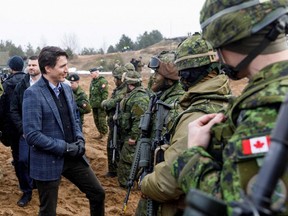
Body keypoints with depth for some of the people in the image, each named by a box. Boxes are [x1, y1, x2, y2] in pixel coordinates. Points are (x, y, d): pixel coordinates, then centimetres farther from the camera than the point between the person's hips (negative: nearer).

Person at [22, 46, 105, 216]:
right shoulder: (33, 94, -18)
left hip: (73, 156, 7)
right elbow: (32, 135, -22)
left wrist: (80, 140, -2)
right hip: (48, 161, -6)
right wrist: (65, 147, -20)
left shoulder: (67, 89, 6)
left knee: (98, 193, 14)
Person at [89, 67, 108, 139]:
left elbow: (105, 93, -17)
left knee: (102, 119, -7)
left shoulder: (102, 81, -12)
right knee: (96, 119, 12)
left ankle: (104, 132, 5)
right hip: (94, 104, 9)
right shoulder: (92, 81, 16)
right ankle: (101, 132, 23)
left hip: (100, 104, -9)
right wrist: (90, 102, 19)